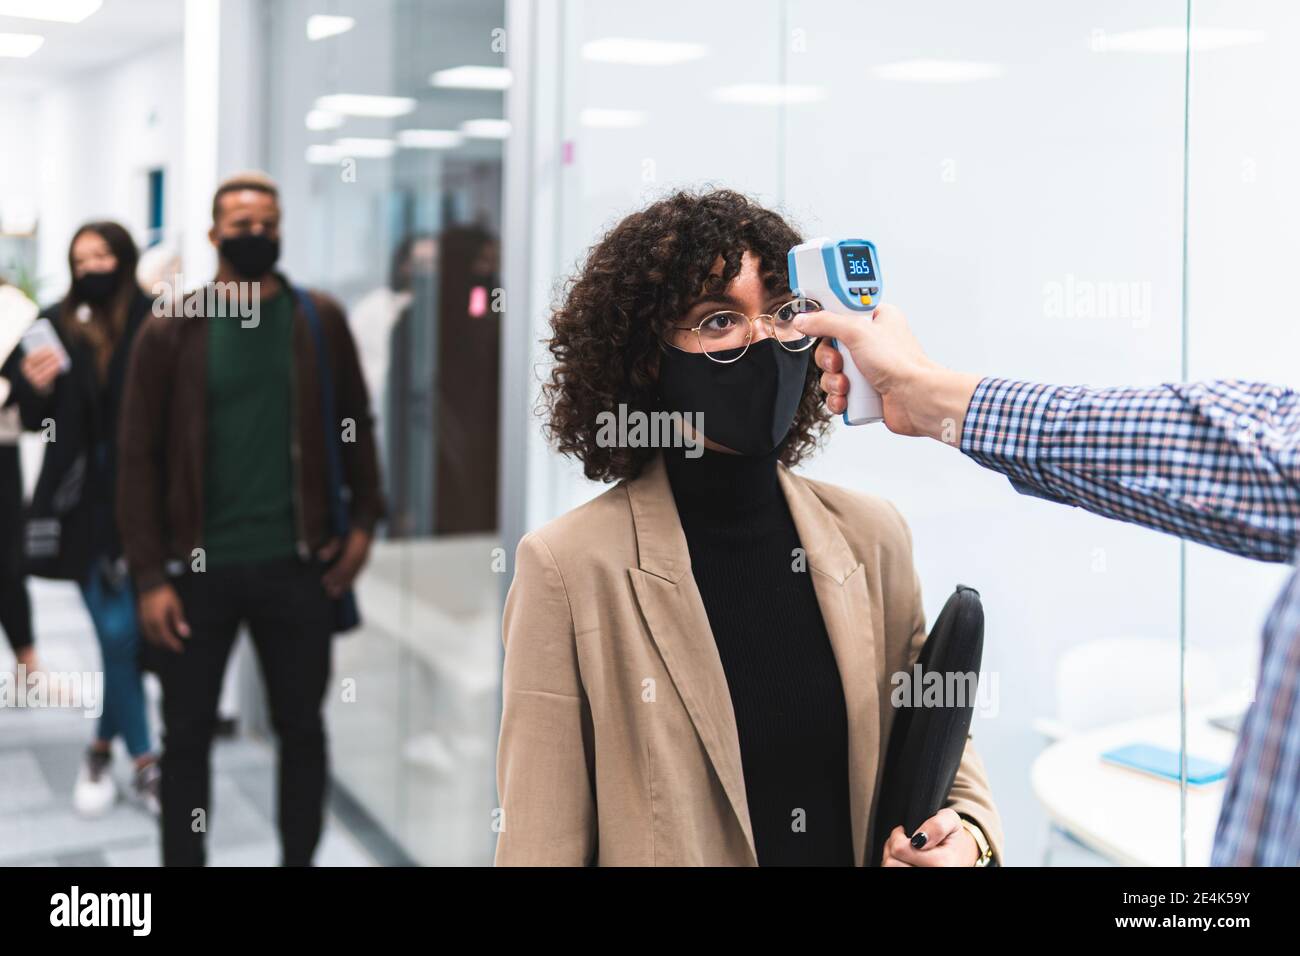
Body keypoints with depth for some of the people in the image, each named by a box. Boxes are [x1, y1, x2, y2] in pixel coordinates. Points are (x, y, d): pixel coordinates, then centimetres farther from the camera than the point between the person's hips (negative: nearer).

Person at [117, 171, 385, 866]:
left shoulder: (319, 321, 2)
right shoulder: (170, 332, -2)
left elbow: (355, 424, 10)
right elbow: (139, 457, -3)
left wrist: (363, 522, 1)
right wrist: (151, 576, -8)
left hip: (296, 566, 1)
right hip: (198, 569, -1)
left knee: (302, 729, 11)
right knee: (187, 736, 8)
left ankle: (299, 859, 26)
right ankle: (182, 860, 22)